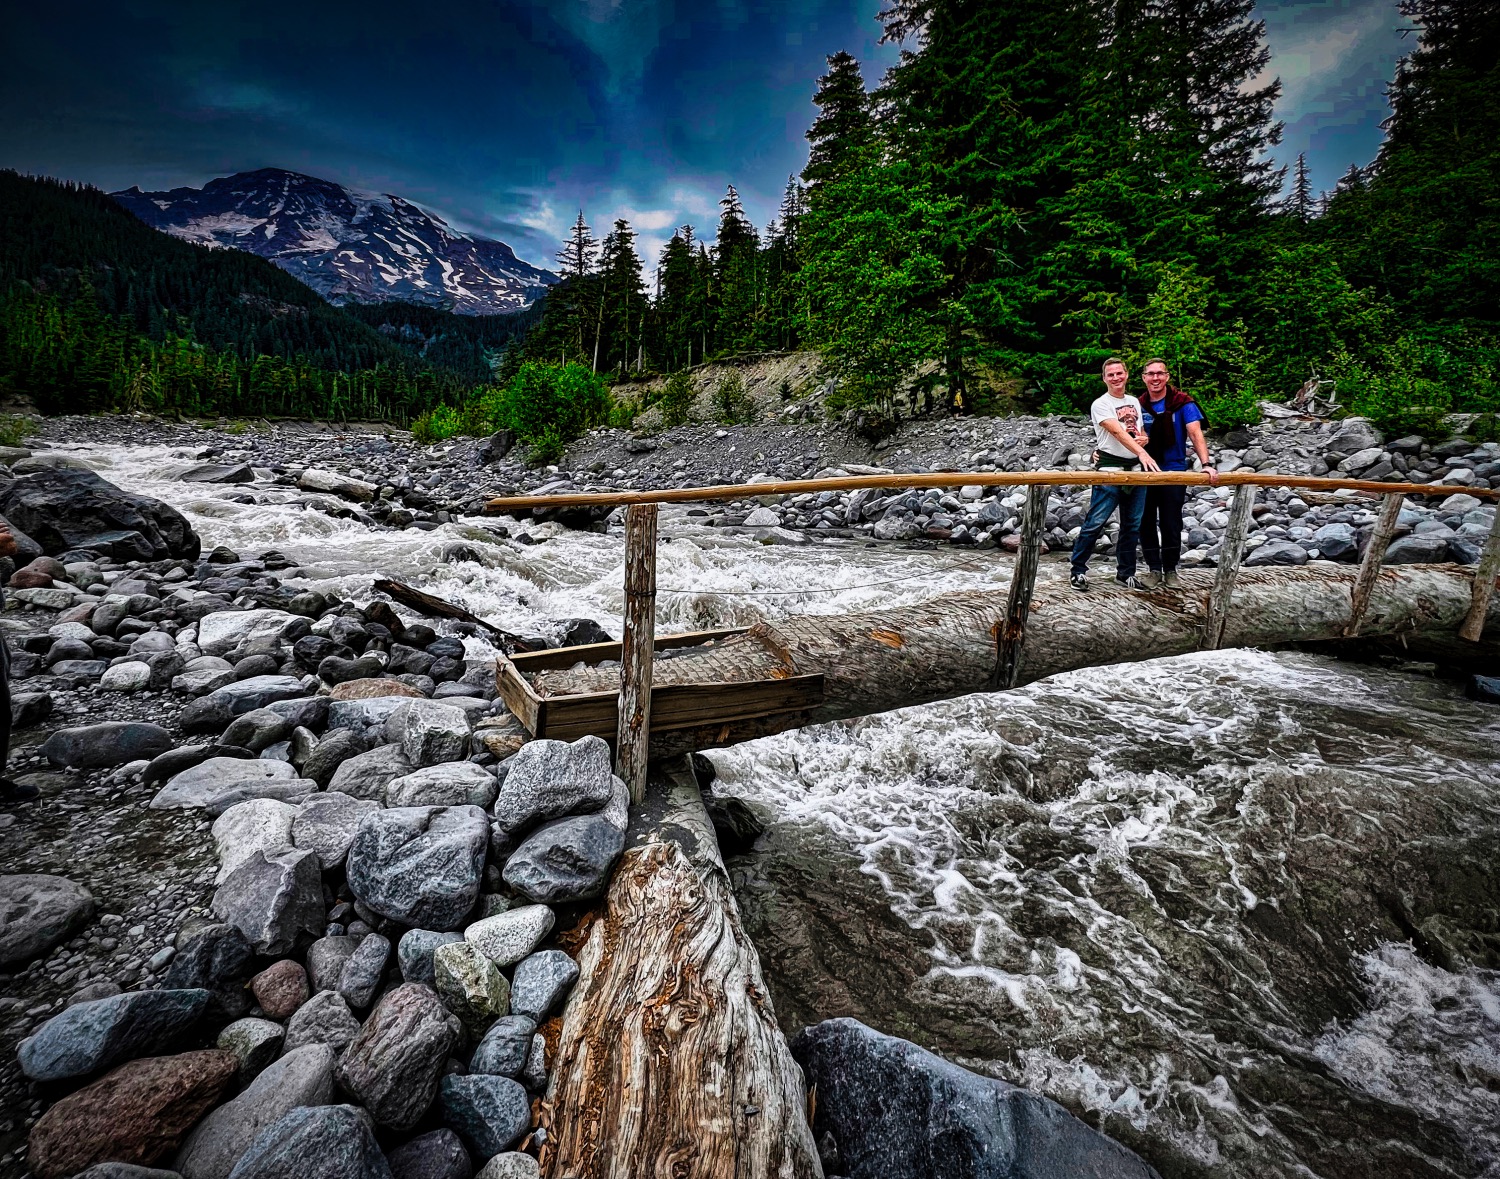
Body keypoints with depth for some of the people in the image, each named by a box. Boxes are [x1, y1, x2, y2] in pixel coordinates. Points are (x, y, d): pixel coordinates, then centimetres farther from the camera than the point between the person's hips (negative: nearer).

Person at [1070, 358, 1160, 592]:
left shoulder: (1134, 402, 15)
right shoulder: (1100, 404, -6)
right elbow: (1118, 432, -21)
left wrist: (1144, 438, 0)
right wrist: (1142, 453, -33)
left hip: (1137, 469, 7)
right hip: (1110, 469, -7)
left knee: (1132, 525, 9)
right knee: (1095, 523, -8)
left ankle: (1125, 573, 19)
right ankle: (1078, 571, 0)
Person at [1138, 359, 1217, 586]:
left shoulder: (1182, 402, -7)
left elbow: (1195, 433, -15)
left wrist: (1206, 464, -26)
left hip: (1174, 471, -2)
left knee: (1171, 523, 4)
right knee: (1146, 522, 5)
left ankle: (1171, 569, 19)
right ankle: (1154, 568, 17)